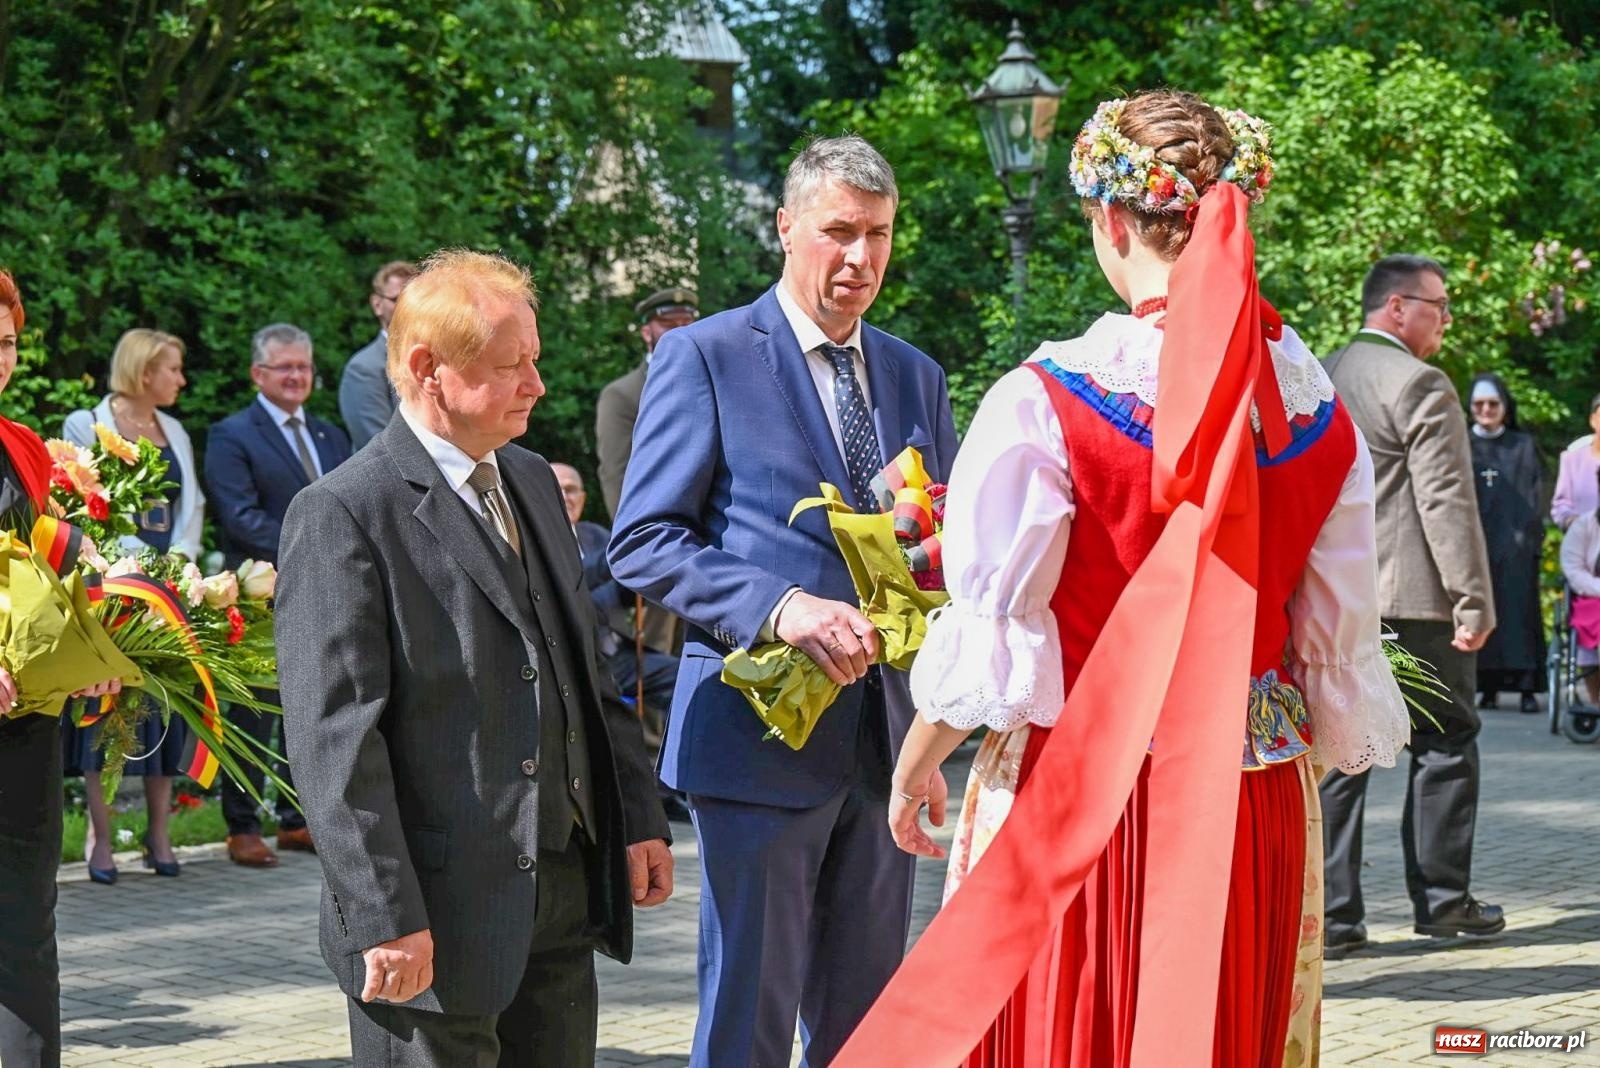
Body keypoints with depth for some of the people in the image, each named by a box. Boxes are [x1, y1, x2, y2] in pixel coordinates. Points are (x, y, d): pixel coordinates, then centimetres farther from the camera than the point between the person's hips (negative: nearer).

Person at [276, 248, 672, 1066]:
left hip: (565, 885, 8)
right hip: (440, 911, -7)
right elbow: (333, 738, -16)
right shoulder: (341, 516, -11)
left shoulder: (532, 482, 14)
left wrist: (638, 816, 14)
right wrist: (385, 918, -20)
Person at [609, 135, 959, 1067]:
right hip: (762, 732, -5)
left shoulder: (917, 377, 14)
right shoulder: (706, 358, -3)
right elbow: (643, 542, -8)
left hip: (884, 735, 6)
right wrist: (781, 607, -21)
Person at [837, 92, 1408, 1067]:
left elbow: (991, 623, -10)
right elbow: (1339, 635, 4)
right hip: (1255, 803, 4)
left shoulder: (1049, 400, -15)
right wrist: (1322, 753, 22)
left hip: (1081, 798, -4)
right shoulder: (1318, 410, -3)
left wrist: (915, 766, 5)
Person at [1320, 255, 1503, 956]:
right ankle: (1442, 899, 12)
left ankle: (1330, 913, 2)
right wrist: (1474, 602, -13)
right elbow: (1448, 503, -15)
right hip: (1412, 597, -6)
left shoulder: (1318, 379, 12)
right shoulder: (1420, 384, -11)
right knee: (1444, 743, 8)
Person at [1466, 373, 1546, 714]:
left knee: (1518, 612, -4)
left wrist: (1530, 536, -6)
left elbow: (1536, 495, 6)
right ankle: (1488, 685, 1)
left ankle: (1527, 686, -6)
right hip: (1473, 544, 0)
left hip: (1514, 547, 0)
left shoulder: (1524, 446, 10)